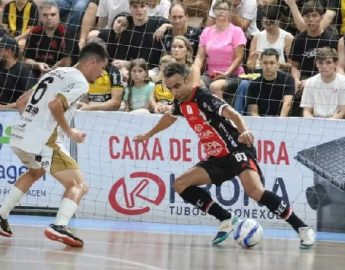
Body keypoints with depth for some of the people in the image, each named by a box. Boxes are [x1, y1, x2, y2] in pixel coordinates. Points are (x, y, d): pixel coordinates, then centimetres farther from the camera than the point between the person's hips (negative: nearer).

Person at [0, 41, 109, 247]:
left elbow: (21, 103, 23)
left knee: (35, 172, 37)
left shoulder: (57, 73, 21)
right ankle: (59, 227, -28)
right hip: (42, 141, -9)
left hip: (20, 136, 9)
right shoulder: (80, 82, -5)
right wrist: (70, 132, -10)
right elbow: (55, 105, -21)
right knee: (79, 185, -6)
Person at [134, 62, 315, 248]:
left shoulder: (204, 98, -18)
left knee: (254, 190, -31)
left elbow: (231, 113, -35)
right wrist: (148, 135, 47)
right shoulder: (181, 103, 8)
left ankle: (302, 228, -23)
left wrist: (244, 131, -56)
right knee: (180, 184, -3)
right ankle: (227, 219, 3)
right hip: (217, 159, 9)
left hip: (237, 151, -9)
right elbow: (170, 117, 32)